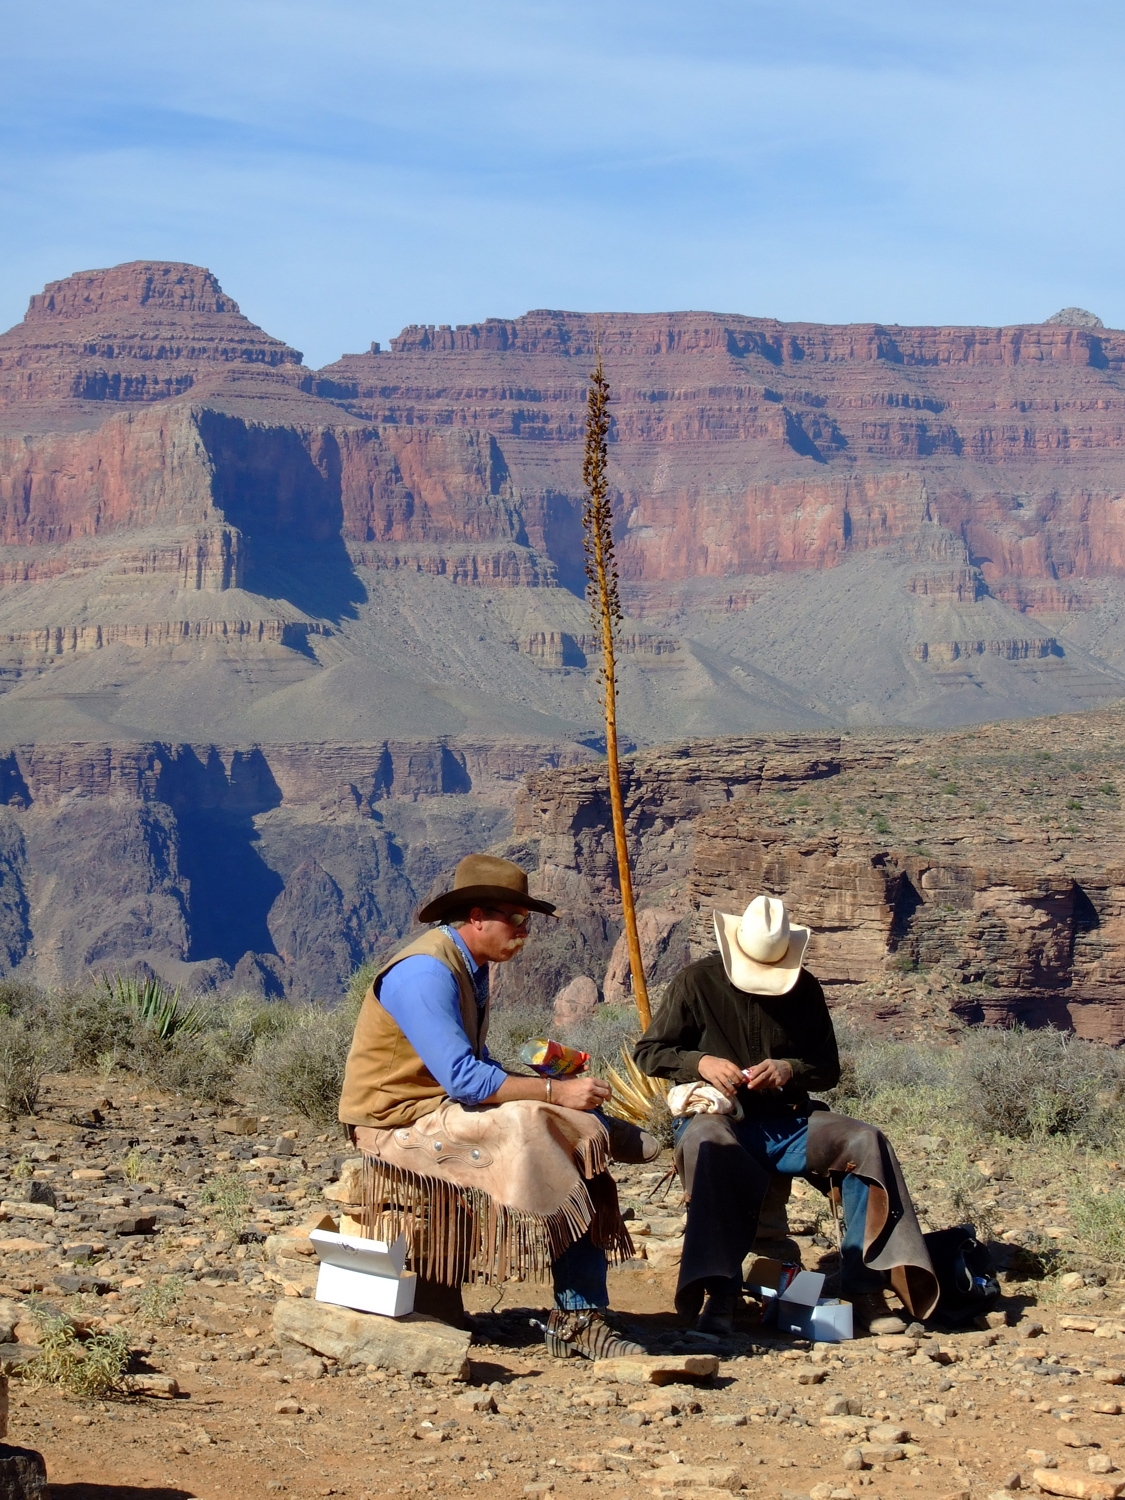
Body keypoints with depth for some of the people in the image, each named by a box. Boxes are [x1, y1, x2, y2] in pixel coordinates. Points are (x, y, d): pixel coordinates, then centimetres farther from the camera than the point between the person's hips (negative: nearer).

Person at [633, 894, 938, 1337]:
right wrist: (700, 1063, -16)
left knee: (867, 1142, -22)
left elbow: (828, 1068, 13)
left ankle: (866, 1288, -23)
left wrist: (790, 1070, -9)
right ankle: (720, 1294, -43)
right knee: (709, 1143, -41)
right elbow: (647, 1053, 3)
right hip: (716, 1115, -4)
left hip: (785, 1121, 4)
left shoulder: (804, 988, 8)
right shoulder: (697, 982, -1)